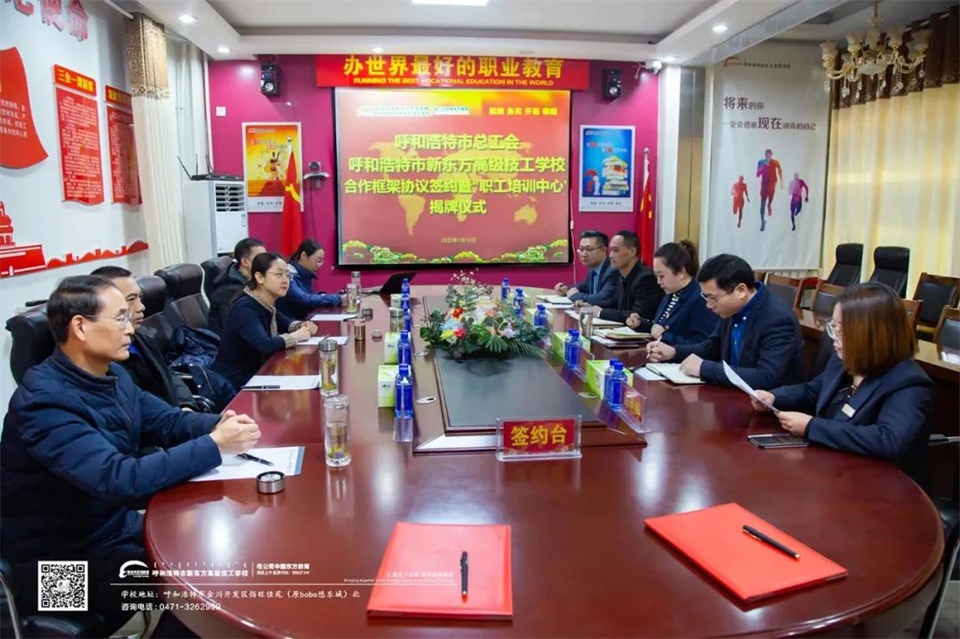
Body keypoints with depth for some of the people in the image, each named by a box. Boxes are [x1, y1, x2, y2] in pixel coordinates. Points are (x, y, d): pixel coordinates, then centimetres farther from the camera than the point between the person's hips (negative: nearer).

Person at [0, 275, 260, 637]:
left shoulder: (111, 375, 1)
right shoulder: (46, 400, -26)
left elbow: (167, 421, 9)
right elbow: (119, 479, -35)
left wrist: (218, 424, -13)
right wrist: (214, 446, -31)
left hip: (118, 526, 8)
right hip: (64, 559, -8)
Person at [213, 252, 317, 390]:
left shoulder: (267, 305, 2)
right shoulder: (244, 308, -21)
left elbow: (285, 323, 20)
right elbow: (266, 345, -34)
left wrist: (301, 325, -2)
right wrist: (296, 336, -18)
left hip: (255, 375, 8)